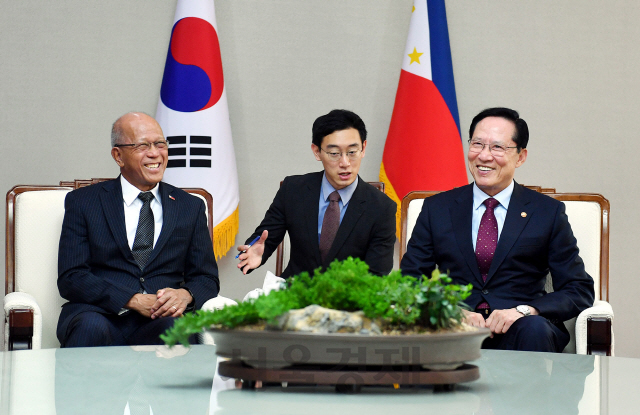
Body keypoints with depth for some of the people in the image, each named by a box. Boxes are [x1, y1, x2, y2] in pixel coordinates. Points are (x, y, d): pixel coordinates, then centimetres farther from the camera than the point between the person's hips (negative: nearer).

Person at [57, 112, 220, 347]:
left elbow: (206, 278, 16)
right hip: (101, 313, -2)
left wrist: (185, 295, -10)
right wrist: (133, 301, -15)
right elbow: (70, 279, -1)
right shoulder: (83, 202, 9)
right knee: (92, 327, -37)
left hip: (163, 319, 2)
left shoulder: (190, 207, 18)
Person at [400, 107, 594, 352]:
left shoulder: (548, 212, 9)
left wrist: (523, 311, -14)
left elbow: (579, 291, 5)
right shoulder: (437, 209, 13)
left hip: (517, 331, 0)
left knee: (534, 330, -35)